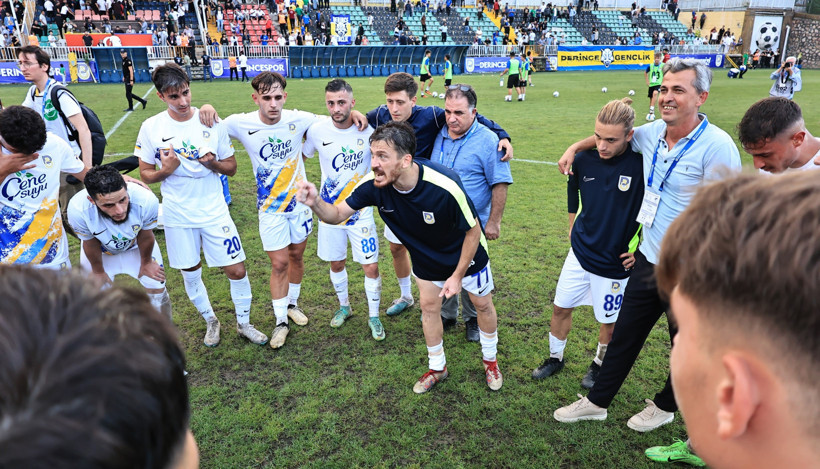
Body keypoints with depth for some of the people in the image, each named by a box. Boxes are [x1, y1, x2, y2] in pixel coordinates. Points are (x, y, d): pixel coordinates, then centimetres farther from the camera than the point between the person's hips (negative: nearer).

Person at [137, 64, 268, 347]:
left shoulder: (212, 122, -5)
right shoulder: (151, 128, -5)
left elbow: (231, 167, 2)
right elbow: (145, 174, 2)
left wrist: (213, 163, -20)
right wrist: (166, 170, -19)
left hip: (214, 212, 0)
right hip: (178, 216, 1)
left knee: (237, 270, 0)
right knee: (190, 274, 13)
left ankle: (244, 323, 24)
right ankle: (210, 321, 38)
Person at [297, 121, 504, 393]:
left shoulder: (445, 187, -41)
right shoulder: (374, 185, -29)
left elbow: (473, 231, -25)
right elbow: (337, 214, -19)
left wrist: (457, 276, -19)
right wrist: (315, 202, -43)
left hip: (466, 254, -3)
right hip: (426, 257, 4)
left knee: (482, 304, 14)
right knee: (429, 307, 14)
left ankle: (490, 360, 43)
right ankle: (437, 368, 39)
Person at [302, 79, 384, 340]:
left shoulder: (368, 131, -13)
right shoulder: (316, 131, -9)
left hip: (361, 211, -2)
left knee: (371, 267, -1)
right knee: (336, 264, 15)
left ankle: (374, 316, 21)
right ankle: (344, 306, 40)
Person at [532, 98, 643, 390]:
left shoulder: (643, 166, -21)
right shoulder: (584, 160, -8)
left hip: (614, 263, -3)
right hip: (580, 253, 4)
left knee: (609, 320, 15)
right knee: (561, 308, 14)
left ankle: (599, 364, 42)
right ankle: (555, 358, 38)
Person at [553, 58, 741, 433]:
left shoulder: (716, 146, -19)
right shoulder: (652, 133, 0)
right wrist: (575, 147, 12)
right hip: (649, 260, 6)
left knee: (686, 348, 17)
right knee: (625, 335, 17)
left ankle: (665, 406, 43)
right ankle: (597, 402, 33)